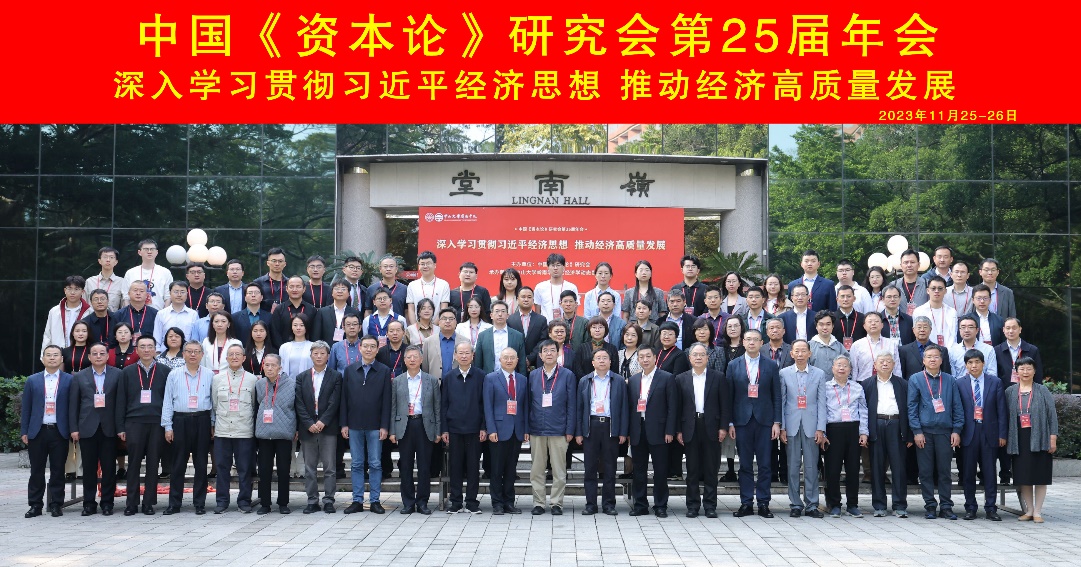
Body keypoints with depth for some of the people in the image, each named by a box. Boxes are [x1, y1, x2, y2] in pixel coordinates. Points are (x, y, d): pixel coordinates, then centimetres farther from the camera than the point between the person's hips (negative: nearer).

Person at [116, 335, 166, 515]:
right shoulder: (127, 372, 9)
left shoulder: (164, 372, 7)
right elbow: (121, 401, 8)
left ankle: (149, 503, 9)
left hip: (157, 424, 0)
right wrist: (120, 427, 3)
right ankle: (131, 504, 8)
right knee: (134, 464, 2)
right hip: (134, 423, 0)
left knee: (153, 465, 2)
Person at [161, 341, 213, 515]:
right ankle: (174, 503, 9)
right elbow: (168, 402, 5)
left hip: (202, 421, 0)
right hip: (180, 421, 0)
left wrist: (213, 425, 3)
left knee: (201, 464, 4)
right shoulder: (174, 375, 6)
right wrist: (168, 426, 0)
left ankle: (200, 503, 11)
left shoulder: (209, 375, 6)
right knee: (178, 464, 3)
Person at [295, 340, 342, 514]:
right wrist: (309, 424, -9)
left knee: (329, 466, -2)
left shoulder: (335, 376, 4)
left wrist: (323, 422, -13)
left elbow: (334, 402, -4)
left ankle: (328, 501, 3)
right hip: (307, 427, 2)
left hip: (328, 427, -2)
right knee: (309, 467, 5)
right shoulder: (301, 377, 9)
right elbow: (299, 403, 2)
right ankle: (312, 501, 11)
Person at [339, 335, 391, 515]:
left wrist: (385, 426, -7)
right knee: (357, 464, 6)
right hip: (354, 425, 2)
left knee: (375, 464, 1)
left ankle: (375, 501, 8)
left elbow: (386, 401, -1)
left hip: (375, 425, -2)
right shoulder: (349, 370, 7)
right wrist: (344, 424, 1)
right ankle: (357, 501, 11)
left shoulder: (384, 371, 1)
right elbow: (344, 398, 7)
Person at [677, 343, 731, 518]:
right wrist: (678, 430, -1)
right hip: (690, 428, 1)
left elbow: (725, 404, 2)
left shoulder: (718, 378, 4)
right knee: (692, 469, 4)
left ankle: (710, 505, 9)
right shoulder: (682, 379, 7)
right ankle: (692, 505, 11)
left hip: (711, 428, -1)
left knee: (711, 469, 3)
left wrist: (723, 427, -5)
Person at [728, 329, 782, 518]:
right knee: (745, 465, 4)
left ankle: (763, 503, 8)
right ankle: (746, 503, 9)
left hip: (764, 420, 0)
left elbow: (776, 396, 4)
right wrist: (730, 423, -1)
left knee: (765, 464, 1)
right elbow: (729, 396, 5)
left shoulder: (771, 365, 5)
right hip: (742, 420, 0)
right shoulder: (733, 366, 6)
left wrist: (776, 422, -2)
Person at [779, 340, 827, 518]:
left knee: (812, 466, 1)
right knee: (793, 466, 3)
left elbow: (821, 403, 3)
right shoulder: (784, 373, 6)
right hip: (791, 426, 0)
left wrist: (820, 428, -3)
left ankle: (811, 505, 8)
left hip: (811, 426, 0)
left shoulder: (819, 374, 5)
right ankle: (795, 504, 10)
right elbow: (781, 402, 5)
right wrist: (782, 427, -1)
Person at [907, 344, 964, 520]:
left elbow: (957, 407, 9)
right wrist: (917, 431, -6)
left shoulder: (950, 380, 9)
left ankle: (946, 506, 8)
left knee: (944, 470, 2)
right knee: (926, 471, 1)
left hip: (945, 431, 1)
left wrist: (956, 430, 1)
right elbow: (912, 407, 2)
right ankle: (930, 506, 9)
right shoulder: (915, 379, 5)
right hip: (924, 431, -1)